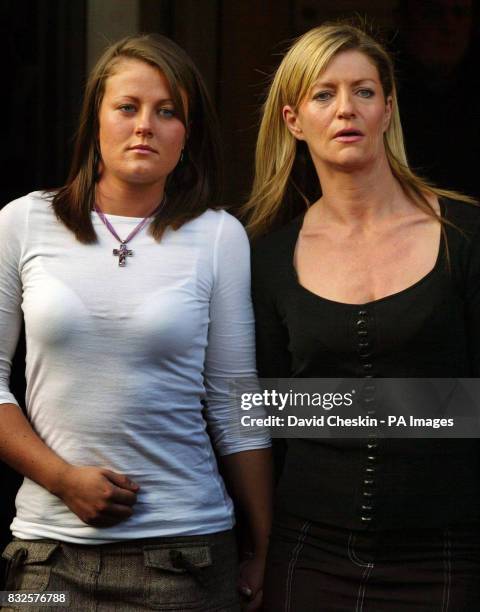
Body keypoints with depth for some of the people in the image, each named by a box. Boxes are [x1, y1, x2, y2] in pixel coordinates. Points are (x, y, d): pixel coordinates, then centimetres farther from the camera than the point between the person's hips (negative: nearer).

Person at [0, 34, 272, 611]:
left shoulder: (219, 236, 0)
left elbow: (236, 409, 2)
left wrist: (262, 552, 4)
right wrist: (64, 478, -8)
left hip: (184, 544, 0)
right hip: (49, 547, 1)